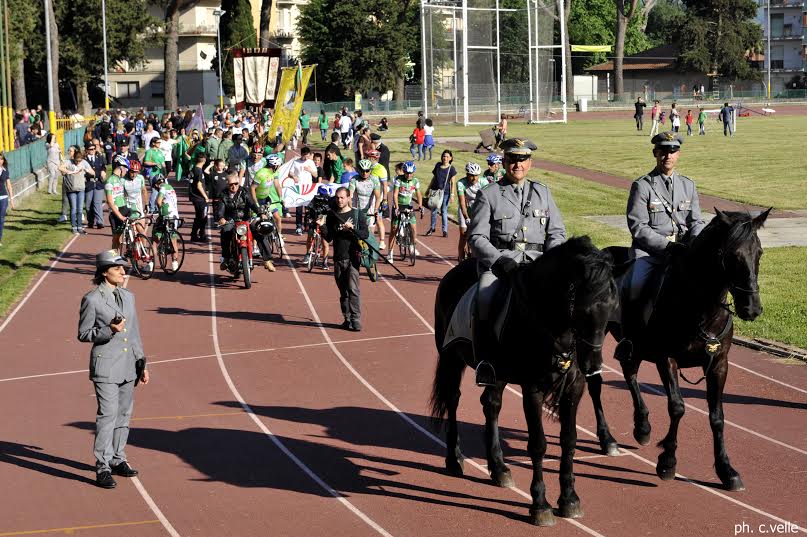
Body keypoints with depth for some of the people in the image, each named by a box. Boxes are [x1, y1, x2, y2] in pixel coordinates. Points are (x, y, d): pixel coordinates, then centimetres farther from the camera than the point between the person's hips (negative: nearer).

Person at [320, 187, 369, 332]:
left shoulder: (357, 214, 1)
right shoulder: (332, 215, 9)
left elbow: (365, 234, -5)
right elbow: (328, 238, 6)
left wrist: (352, 228, -20)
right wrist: (322, 226, -10)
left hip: (352, 258, -4)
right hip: (338, 258, 4)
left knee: (353, 289, -13)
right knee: (343, 291, 8)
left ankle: (356, 320, -14)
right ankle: (347, 319, 14)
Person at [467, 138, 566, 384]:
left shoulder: (542, 192, 20)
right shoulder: (488, 194, 9)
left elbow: (557, 232, 16)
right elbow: (476, 237, 2)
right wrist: (502, 261, -13)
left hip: (537, 261, 3)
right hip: (498, 260, -2)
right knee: (485, 297, -32)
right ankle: (484, 361, -27)